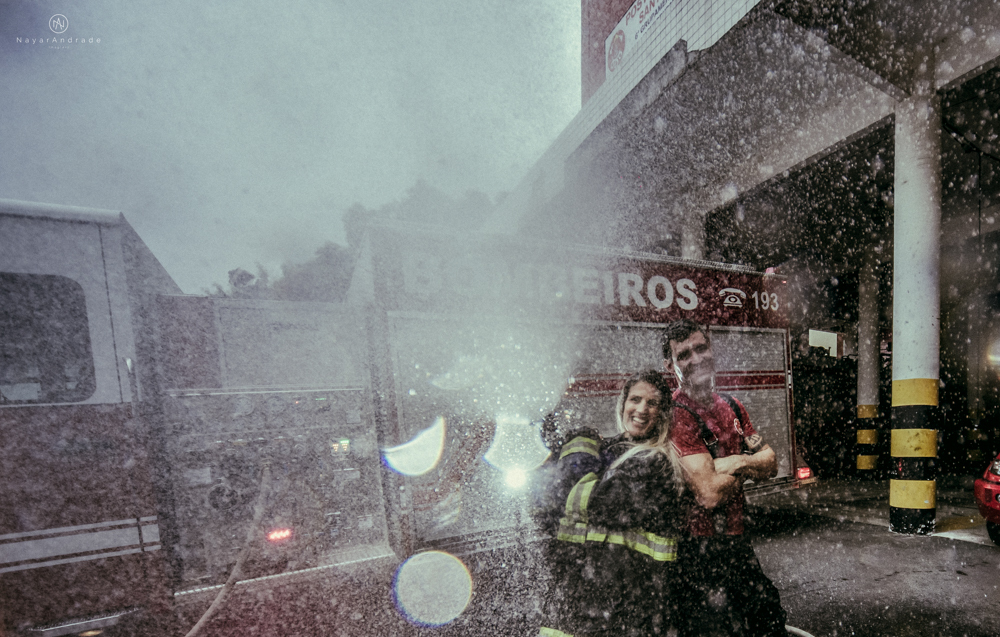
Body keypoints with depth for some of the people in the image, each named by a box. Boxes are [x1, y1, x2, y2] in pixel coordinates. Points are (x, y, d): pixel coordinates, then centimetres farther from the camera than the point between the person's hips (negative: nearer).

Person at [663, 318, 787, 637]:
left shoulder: (732, 407, 6)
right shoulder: (676, 414, -21)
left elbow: (770, 464, 5)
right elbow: (710, 493, -25)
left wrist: (736, 462, -15)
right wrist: (748, 467, -8)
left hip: (735, 539, 8)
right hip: (698, 548, -8)